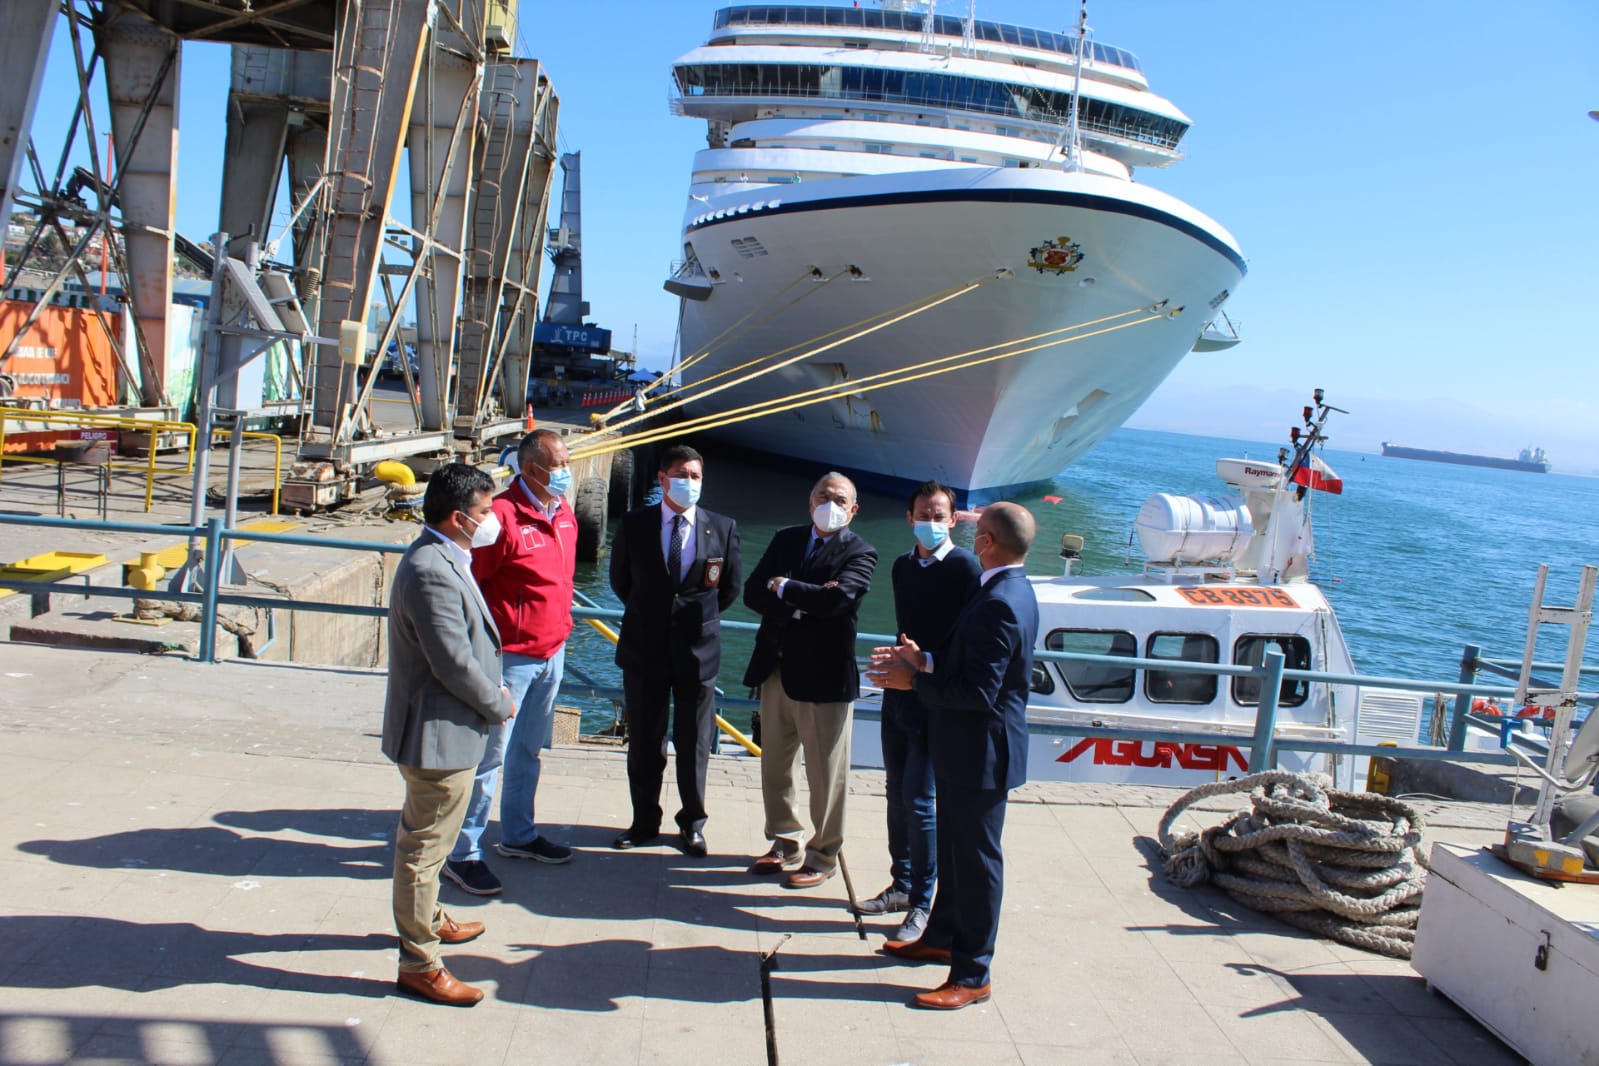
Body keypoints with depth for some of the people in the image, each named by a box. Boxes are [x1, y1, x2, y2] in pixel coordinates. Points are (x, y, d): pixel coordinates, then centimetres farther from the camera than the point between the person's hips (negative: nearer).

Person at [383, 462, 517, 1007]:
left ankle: (427, 919, 46)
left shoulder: (443, 559, 8)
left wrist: (492, 692, 7)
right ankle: (419, 964, 14)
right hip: (440, 734, -11)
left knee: (426, 838, 27)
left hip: (442, 730, 11)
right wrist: (499, 705, -11)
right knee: (425, 845, 2)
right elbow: (455, 664, -25)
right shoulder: (432, 573, -26)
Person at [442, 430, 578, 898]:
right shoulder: (502, 515, -19)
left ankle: (519, 834, 35)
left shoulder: (563, 513, 7)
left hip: (552, 653, 8)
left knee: (529, 751, 20)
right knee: (491, 756, 0)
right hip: (511, 657, -8)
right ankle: (462, 853, 12)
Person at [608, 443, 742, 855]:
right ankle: (644, 821, 27)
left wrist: (699, 617, 7)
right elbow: (620, 580, 11)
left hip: (697, 649, 0)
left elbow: (730, 587, 8)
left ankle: (692, 823, 26)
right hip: (645, 647, 1)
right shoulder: (635, 524, -2)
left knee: (694, 744, 10)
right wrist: (648, 615, 11)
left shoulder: (723, 528, -2)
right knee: (644, 743, 11)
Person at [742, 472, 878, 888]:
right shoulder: (786, 539, 10)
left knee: (826, 775, 5)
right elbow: (753, 592, 0)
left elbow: (837, 599, -24)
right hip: (776, 668, 6)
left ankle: (824, 855, 22)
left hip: (824, 675, -6)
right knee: (774, 767, 17)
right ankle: (786, 843, 34)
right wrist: (802, 600, -16)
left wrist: (784, 587, -11)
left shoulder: (860, 554, -6)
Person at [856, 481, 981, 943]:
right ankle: (902, 884, 29)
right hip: (900, 692, 7)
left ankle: (922, 903, 8)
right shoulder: (903, 566, 10)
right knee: (898, 795, 15)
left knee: (919, 801, -5)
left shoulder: (964, 566, -12)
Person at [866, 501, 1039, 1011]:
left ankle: (971, 976, 14)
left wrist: (915, 681, -18)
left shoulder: (998, 604, -26)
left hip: (981, 752, -10)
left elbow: (979, 691, -28)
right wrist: (923, 659, 4)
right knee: (954, 849, 23)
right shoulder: (1009, 590, 7)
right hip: (967, 746, 11)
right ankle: (942, 937, 40)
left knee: (976, 859, 1)